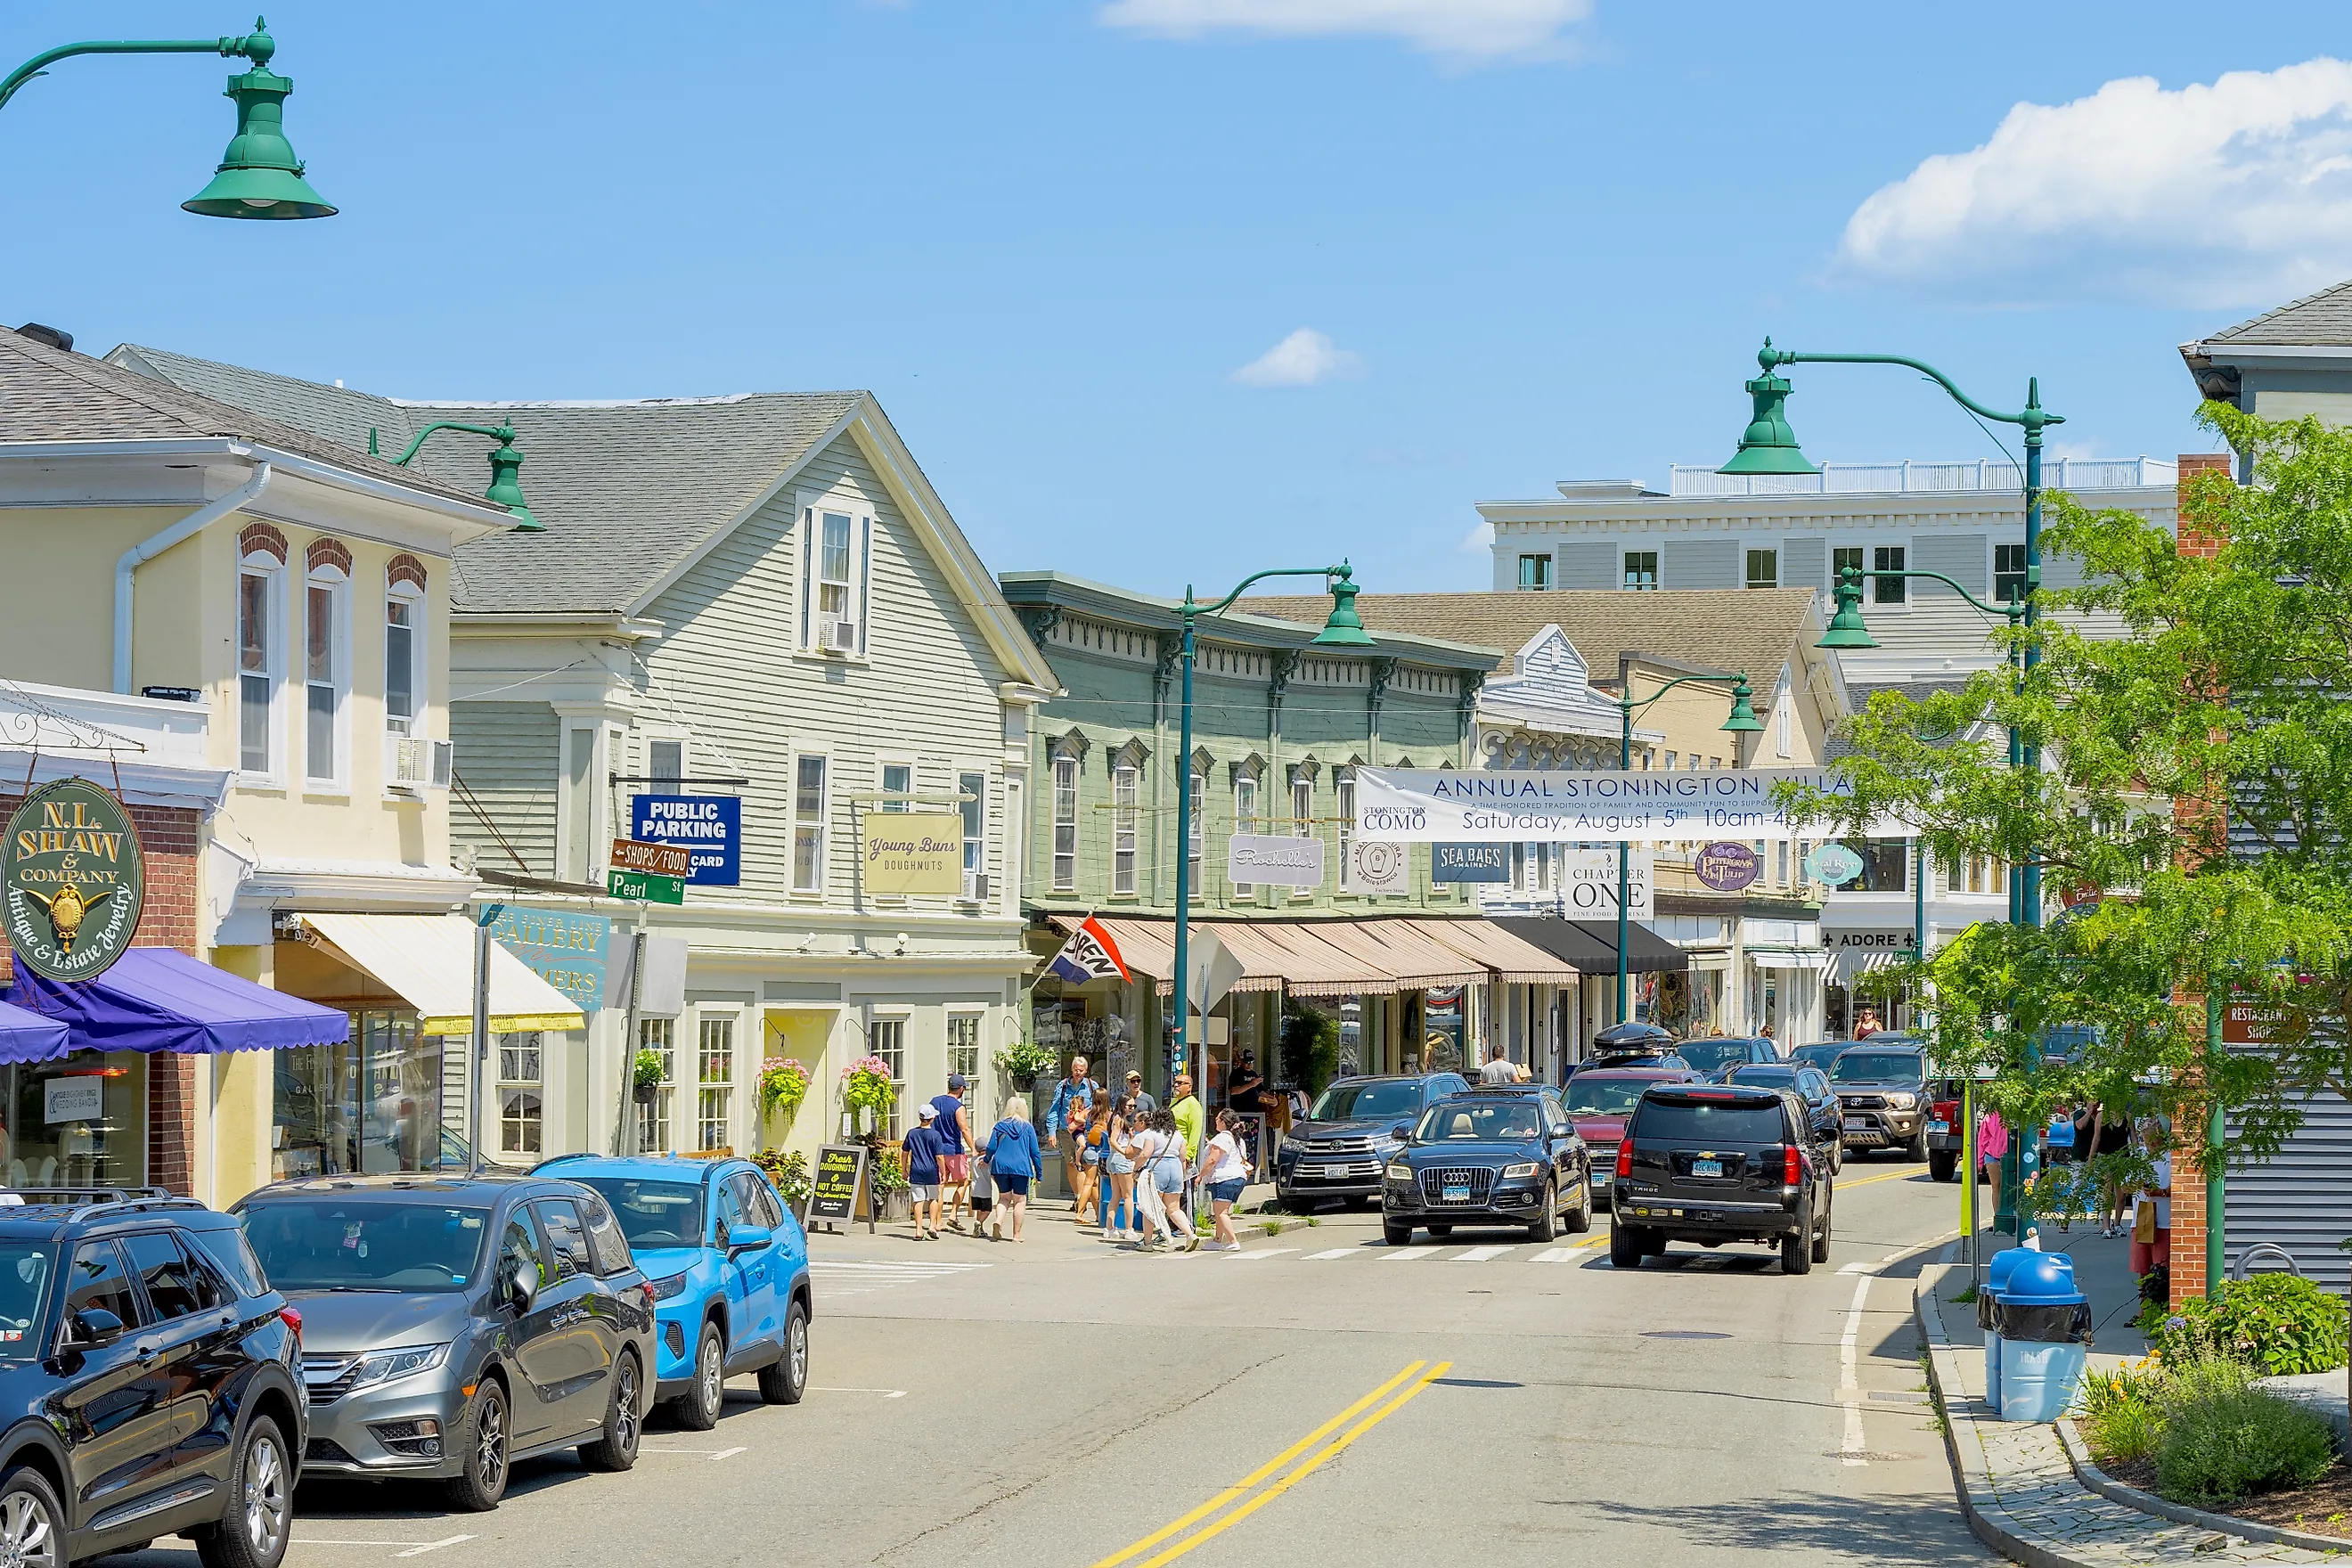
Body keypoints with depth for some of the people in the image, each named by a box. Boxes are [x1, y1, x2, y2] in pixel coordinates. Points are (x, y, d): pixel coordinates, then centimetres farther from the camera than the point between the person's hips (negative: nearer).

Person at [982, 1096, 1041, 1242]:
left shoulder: (999, 1126, 6)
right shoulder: (1028, 1128, 3)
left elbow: (991, 1148, 2)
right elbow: (1035, 1152, 3)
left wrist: (986, 1160, 24)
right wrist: (1038, 1174, 9)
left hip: (1000, 1166, 2)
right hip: (1021, 1168, -2)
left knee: (1004, 1197, 16)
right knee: (1020, 1201, 7)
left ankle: (998, 1222, -10)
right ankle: (1017, 1235, 6)